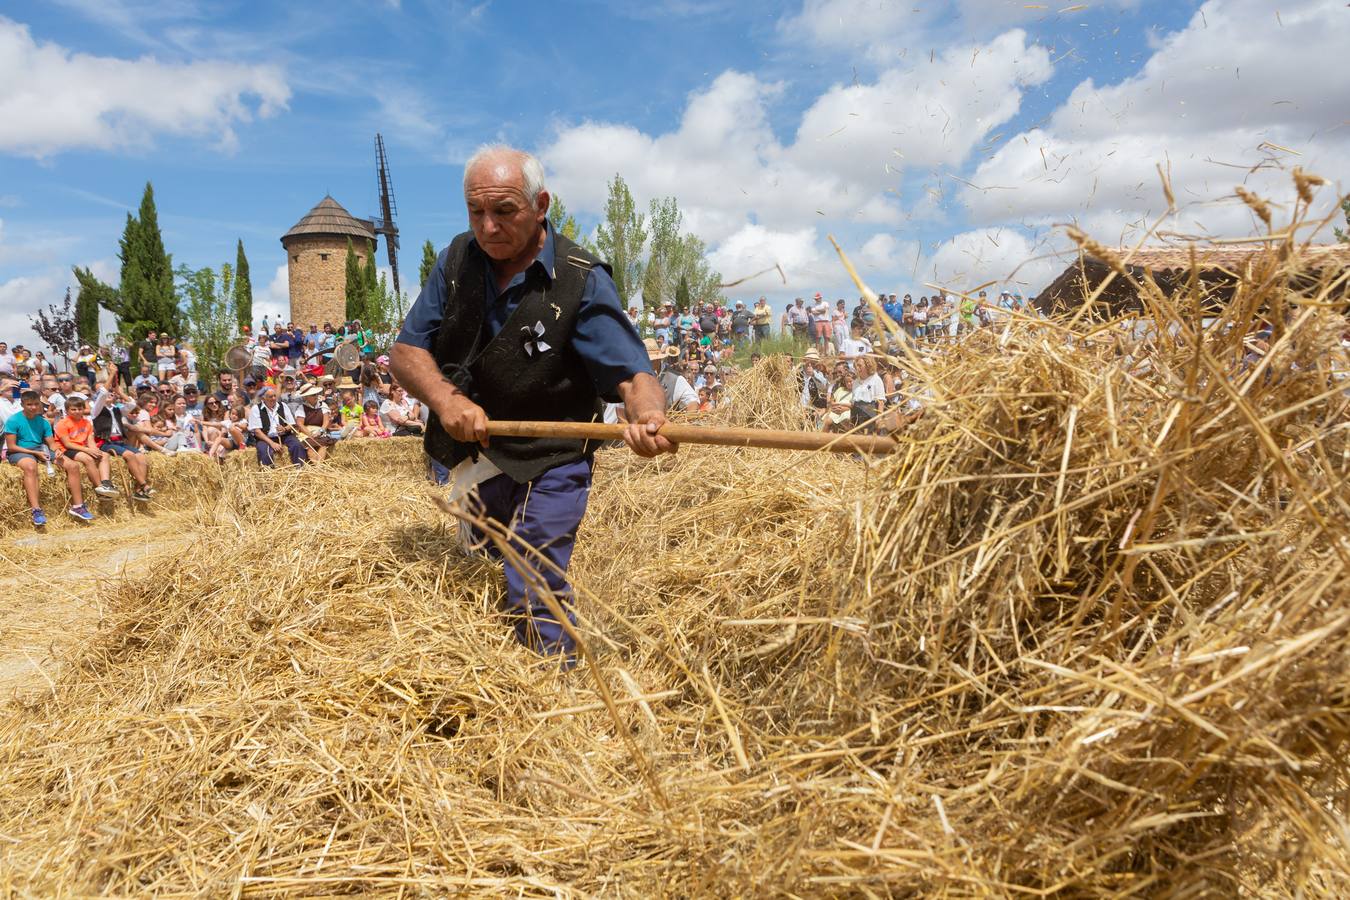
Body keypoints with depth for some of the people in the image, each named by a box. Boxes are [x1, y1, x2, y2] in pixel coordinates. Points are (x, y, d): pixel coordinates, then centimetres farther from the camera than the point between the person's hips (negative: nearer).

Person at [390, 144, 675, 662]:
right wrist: (445, 400, -22)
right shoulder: (458, 260, -2)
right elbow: (407, 352, 0)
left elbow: (631, 374, -22)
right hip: (471, 460, 6)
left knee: (533, 595, -14)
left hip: (546, 466, -5)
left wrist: (648, 414, -46)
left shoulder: (582, 281, -16)